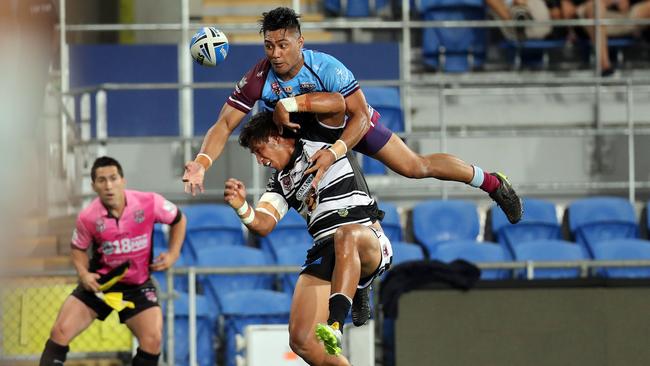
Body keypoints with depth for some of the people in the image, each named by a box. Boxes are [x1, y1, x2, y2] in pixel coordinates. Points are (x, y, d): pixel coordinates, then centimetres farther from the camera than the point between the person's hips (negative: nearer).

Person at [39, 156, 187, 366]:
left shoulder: (149, 203, -18)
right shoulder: (88, 217, -15)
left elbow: (178, 219, 3)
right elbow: (78, 248, 6)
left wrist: (173, 254, -8)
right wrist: (83, 273, -13)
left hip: (137, 286, 0)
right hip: (98, 284, 0)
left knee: (152, 340, -18)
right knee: (60, 332, -11)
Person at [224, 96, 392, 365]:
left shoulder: (316, 139, 10)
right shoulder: (281, 181, 24)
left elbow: (337, 102, -9)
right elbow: (263, 224, 7)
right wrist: (242, 207, -14)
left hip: (368, 243, -6)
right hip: (324, 252, 6)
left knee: (347, 235, -44)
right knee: (301, 340, -13)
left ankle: (335, 325, -59)